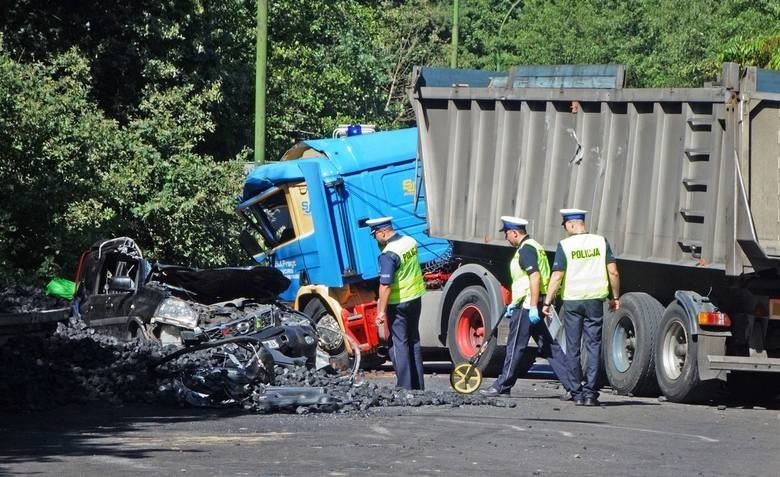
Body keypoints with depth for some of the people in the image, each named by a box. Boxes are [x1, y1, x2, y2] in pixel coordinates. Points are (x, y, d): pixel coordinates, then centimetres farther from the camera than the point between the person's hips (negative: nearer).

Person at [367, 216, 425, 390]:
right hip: (415, 298, 8)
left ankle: (404, 387, -2)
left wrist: (381, 310, -19)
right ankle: (418, 386, 20)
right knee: (414, 341, 16)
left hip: (398, 304, -8)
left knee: (399, 344, -1)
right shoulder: (410, 242, 2)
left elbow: (385, 286, -25)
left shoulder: (388, 254, -23)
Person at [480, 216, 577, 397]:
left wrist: (532, 307, -27)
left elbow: (535, 277, -23)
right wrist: (514, 304, 29)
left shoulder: (526, 249, -12)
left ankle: (502, 386, 6)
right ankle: (572, 385, 2)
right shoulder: (533, 247, 21)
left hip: (528, 306, -10)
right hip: (536, 305, 10)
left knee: (515, 346, -1)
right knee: (549, 346, 7)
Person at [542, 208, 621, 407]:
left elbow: (557, 276, -9)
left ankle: (577, 393, 6)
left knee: (573, 348, 7)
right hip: (595, 300, 1)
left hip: (572, 301, -1)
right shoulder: (601, 242, 1)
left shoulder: (565, 245, -6)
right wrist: (615, 297, 11)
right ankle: (590, 393, -2)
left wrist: (547, 302, -3)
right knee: (593, 346, 4)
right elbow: (613, 272, 0)